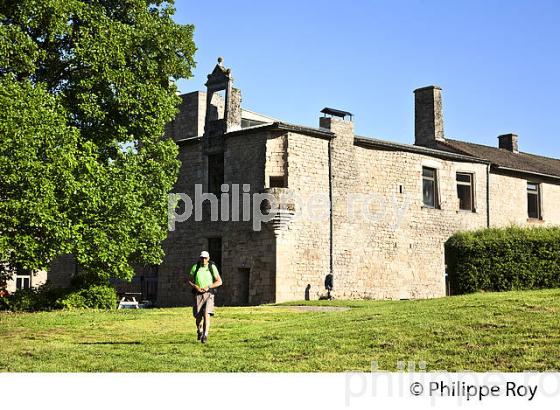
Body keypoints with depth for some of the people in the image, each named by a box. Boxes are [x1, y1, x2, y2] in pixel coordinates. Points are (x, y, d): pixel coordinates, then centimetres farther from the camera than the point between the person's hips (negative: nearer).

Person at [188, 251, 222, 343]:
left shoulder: (212, 267, -3)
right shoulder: (195, 267, 0)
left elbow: (219, 282, -2)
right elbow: (189, 281, 7)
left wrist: (208, 287, -15)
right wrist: (196, 287, -13)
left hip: (208, 294, -1)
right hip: (197, 295, 1)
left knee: (206, 315, -19)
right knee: (198, 317, 4)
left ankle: (205, 336, -17)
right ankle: (199, 331, 35)